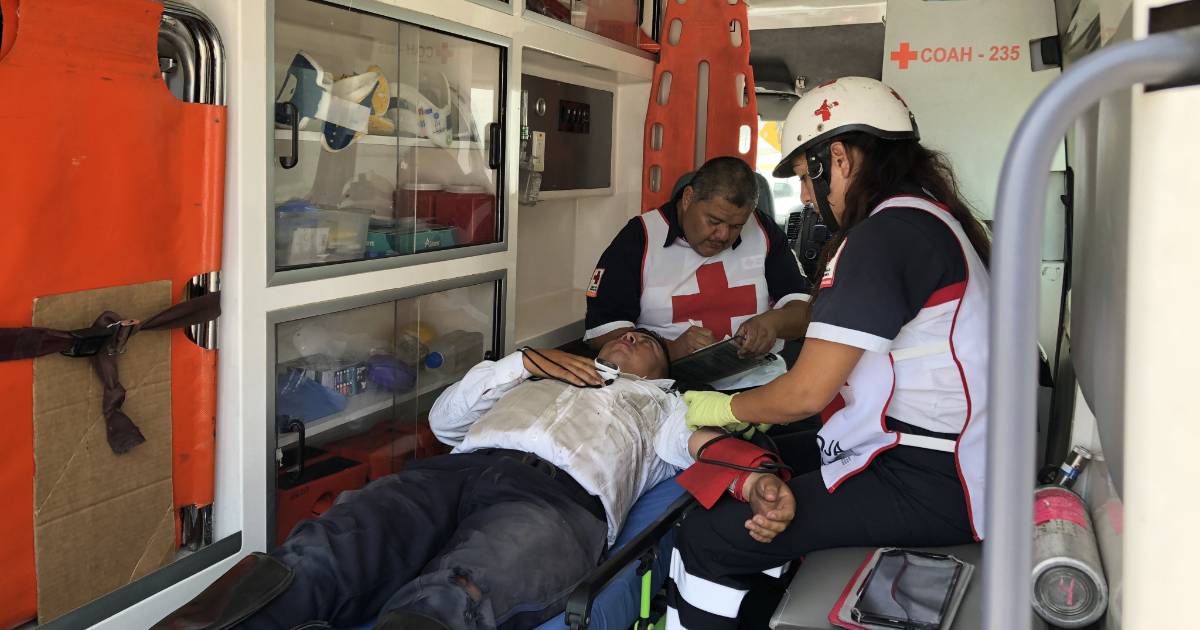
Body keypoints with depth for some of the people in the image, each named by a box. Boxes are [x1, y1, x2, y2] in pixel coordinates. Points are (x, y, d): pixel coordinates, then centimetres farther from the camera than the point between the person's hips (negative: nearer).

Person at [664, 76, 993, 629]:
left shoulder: (884, 235, -17)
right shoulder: (931, 214, 15)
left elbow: (807, 393, -16)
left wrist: (726, 408, 3)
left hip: (928, 489, -11)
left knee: (706, 538, -14)